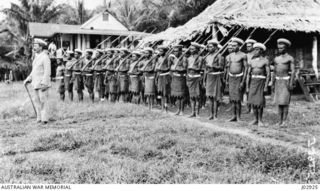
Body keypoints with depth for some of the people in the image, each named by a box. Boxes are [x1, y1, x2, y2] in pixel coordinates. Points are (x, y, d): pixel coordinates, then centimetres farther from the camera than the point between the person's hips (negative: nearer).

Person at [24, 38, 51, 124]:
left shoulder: (45, 57, -12)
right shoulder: (36, 57, 16)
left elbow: (47, 72, -18)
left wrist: (44, 83, -23)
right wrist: (28, 79, 15)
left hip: (43, 83, -9)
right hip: (36, 83, 9)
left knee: (43, 100, -7)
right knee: (37, 101, 9)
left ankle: (44, 119, -4)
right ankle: (39, 118, 14)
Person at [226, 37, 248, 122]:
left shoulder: (243, 55, -6)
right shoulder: (230, 55, 11)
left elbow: (245, 68, -8)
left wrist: (243, 81, -14)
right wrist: (227, 80, 12)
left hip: (239, 78, -5)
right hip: (231, 78, 5)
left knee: (238, 99, -6)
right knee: (232, 98, 6)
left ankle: (238, 117, 3)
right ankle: (234, 116, 14)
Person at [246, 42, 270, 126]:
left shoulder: (265, 61, -3)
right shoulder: (251, 61, 9)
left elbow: (268, 74, -5)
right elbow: (248, 74, 10)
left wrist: (266, 86, -12)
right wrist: (247, 87, 5)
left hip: (261, 82, -4)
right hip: (253, 82, 4)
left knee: (259, 102, -7)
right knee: (253, 101, 3)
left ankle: (260, 120, 5)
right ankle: (255, 119, 14)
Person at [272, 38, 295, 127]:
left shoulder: (290, 58, -3)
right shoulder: (276, 58, 13)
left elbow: (293, 71, -8)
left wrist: (291, 83, -17)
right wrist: (273, 83, 14)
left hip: (286, 80, -5)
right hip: (278, 81, 5)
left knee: (285, 101, -8)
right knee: (279, 101, 4)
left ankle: (285, 121, -4)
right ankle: (280, 120, 10)